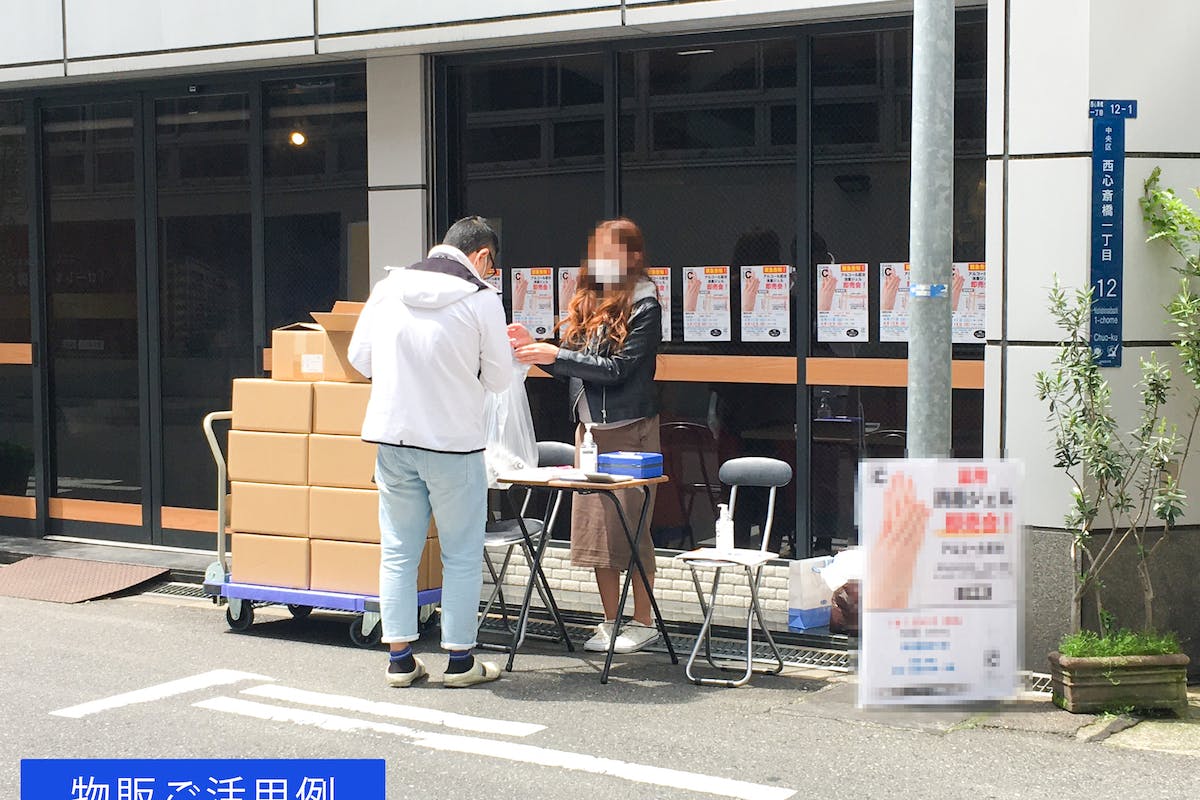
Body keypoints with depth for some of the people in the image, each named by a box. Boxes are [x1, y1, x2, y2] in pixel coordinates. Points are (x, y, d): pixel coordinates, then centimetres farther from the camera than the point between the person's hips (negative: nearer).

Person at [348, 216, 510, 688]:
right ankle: (460, 661, 13)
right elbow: (499, 379, -3)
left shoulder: (388, 288, 2)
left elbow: (359, 357, 8)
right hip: (453, 442, -4)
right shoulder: (481, 300, -9)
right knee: (462, 555, 8)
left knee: (398, 550, 12)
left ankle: (400, 658, 16)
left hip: (391, 436, 4)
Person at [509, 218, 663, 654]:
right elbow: (573, 368, 15)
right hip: (589, 427, 7)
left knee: (629, 525, -4)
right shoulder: (585, 302, 12)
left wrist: (555, 355, -17)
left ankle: (642, 622, 7)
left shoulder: (643, 305, -9)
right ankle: (611, 622, 18)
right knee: (595, 525, 8)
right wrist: (535, 347, -1)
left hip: (629, 429, -7)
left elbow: (618, 368, -16)